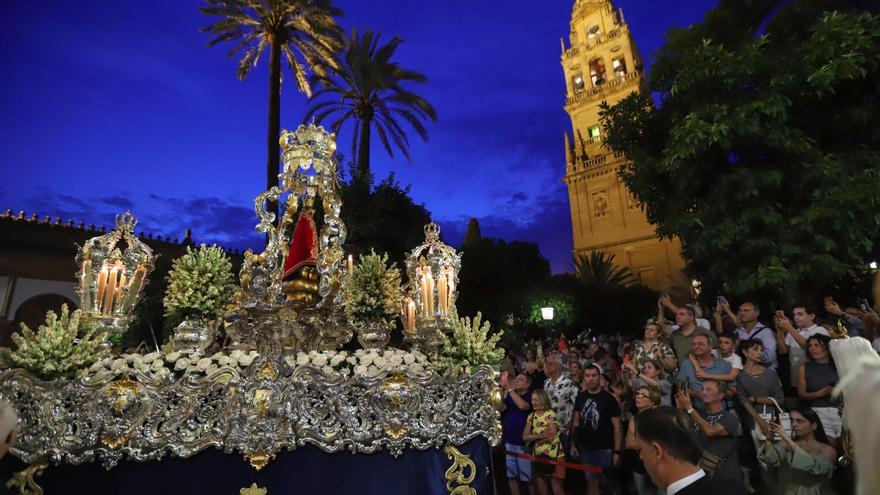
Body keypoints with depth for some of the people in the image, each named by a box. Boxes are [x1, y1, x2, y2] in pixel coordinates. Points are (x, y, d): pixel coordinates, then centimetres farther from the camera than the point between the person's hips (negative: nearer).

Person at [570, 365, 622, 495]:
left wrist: (617, 451, -12)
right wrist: (573, 443, 5)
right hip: (585, 448, 4)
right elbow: (576, 421, 8)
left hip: (605, 449, -3)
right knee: (591, 482, 13)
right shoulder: (580, 397, 1)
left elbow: (616, 427, -9)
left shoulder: (609, 399, -10)